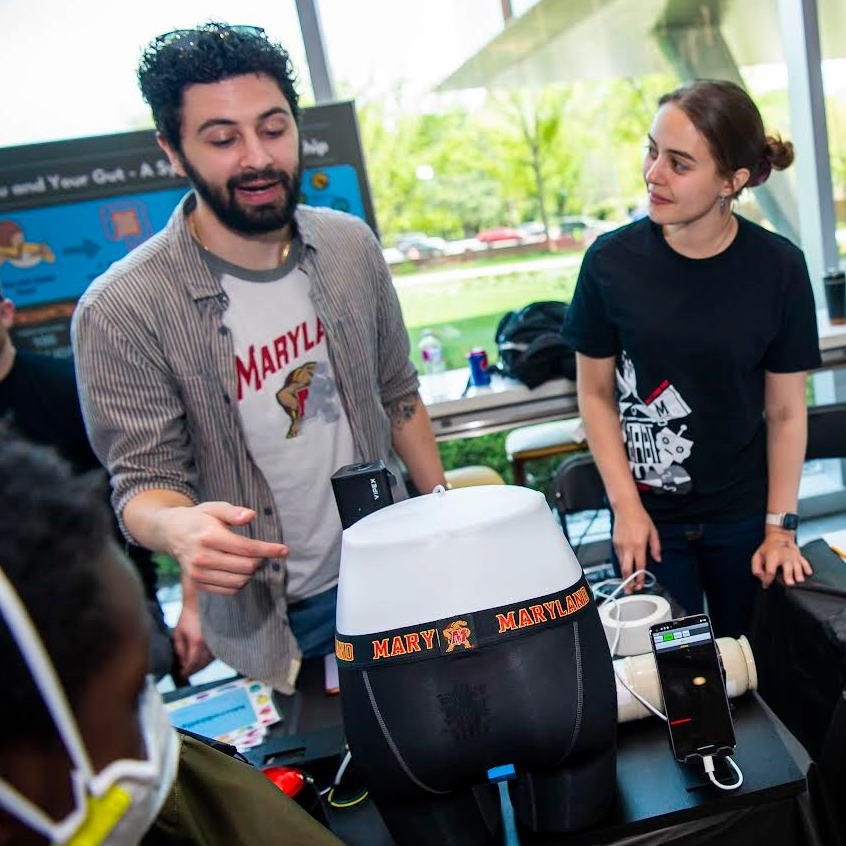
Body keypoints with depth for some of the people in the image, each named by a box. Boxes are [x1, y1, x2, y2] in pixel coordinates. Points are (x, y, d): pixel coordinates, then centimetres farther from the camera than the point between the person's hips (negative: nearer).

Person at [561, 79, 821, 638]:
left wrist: (780, 526, -3)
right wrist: (626, 505, -7)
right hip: (649, 517, 0)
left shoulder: (778, 268, -9)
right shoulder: (612, 261, -11)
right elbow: (596, 392, -3)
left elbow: (786, 411, -3)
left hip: (744, 515, 1)